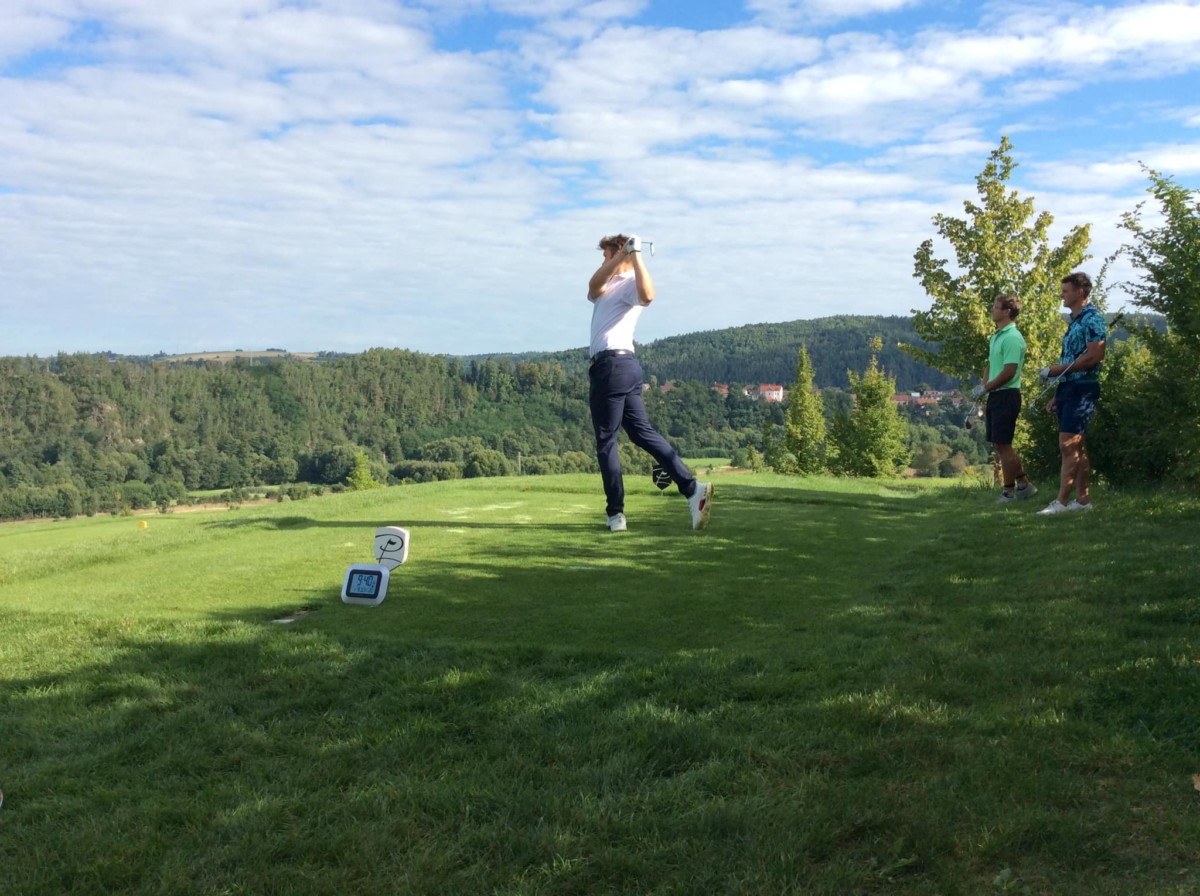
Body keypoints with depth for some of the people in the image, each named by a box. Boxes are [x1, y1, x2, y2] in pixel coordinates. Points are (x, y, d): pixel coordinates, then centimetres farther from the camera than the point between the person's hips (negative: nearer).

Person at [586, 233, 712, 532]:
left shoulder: (630, 284, -5)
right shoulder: (608, 286, 24)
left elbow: (647, 295, -29)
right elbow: (593, 287, 1)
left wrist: (636, 255, -27)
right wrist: (621, 255, -9)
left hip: (612, 365, -9)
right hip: (623, 365, 9)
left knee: (605, 441, -3)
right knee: (643, 433, 4)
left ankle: (616, 514, 0)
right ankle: (692, 488, -4)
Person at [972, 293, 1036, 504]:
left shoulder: (1012, 338, -15)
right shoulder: (996, 336, 16)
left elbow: (1009, 372, -20)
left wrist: (985, 388, -13)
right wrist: (982, 387, 6)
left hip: (1006, 396, -10)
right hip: (996, 396, 10)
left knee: (1003, 445, -4)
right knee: (999, 444, 13)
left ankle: (1009, 491, 6)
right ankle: (1024, 484, 23)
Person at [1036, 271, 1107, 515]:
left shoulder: (1092, 319, -12)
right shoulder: (1075, 321, 17)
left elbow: (1094, 357, -21)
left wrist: (1058, 369, -18)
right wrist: (1057, 394, 17)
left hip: (1082, 389, -10)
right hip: (1068, 388, 10)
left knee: (1068, 445, -10)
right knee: (1076, 446, 10)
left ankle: (1061, 502, -9)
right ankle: (1082, 499, 15)